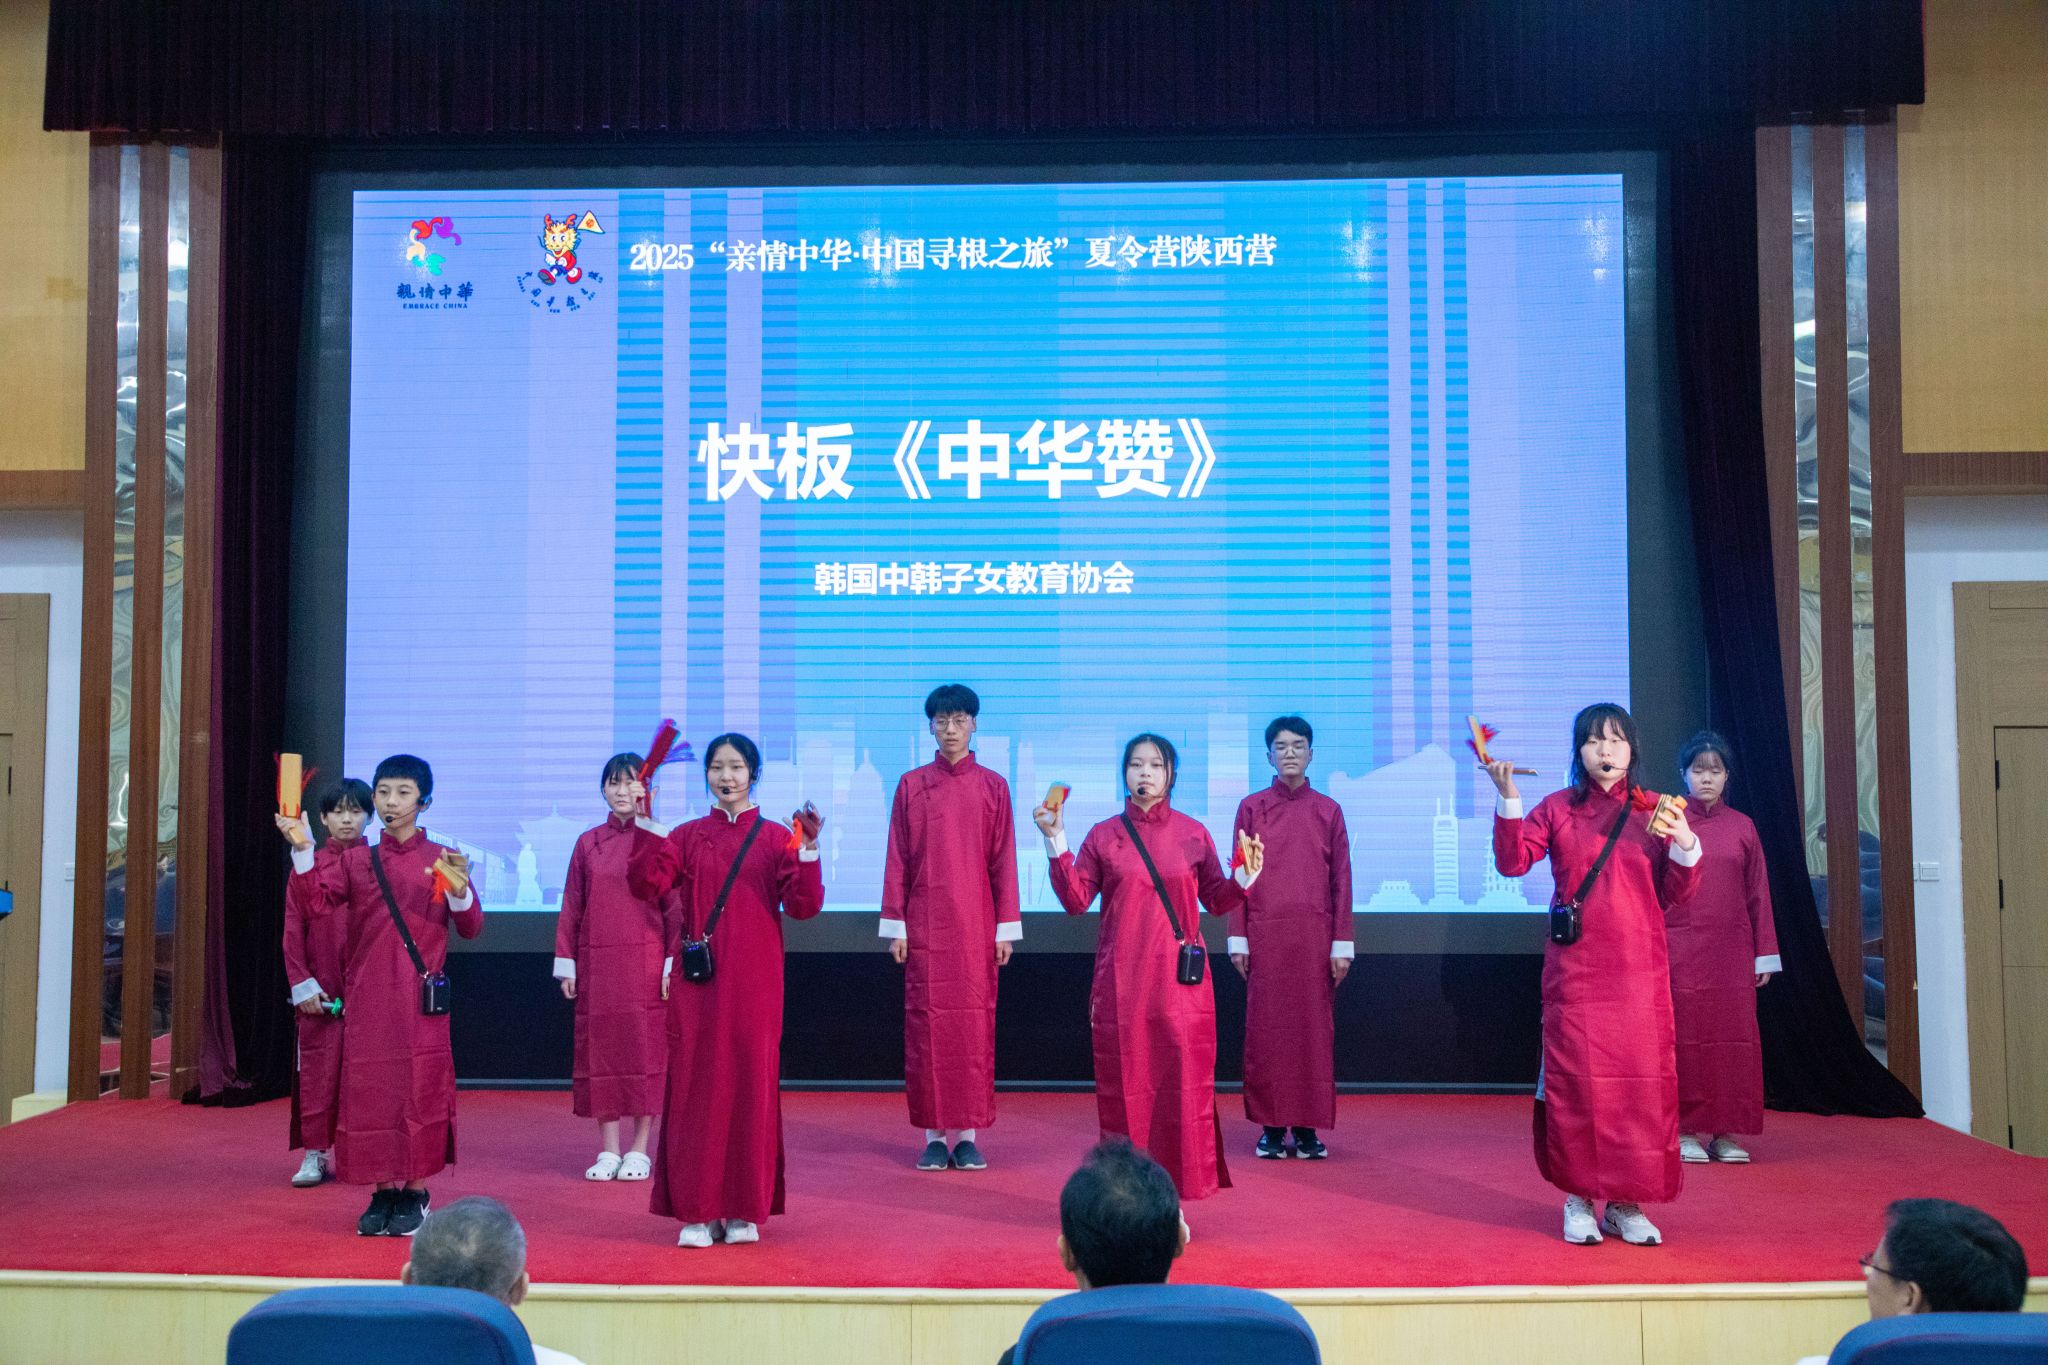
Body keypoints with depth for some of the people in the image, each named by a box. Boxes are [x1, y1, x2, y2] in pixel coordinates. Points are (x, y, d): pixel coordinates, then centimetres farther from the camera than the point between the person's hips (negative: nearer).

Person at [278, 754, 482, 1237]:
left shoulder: (442, 859, 2)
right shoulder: (357, 861, 8)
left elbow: (471, 928, -1)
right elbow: (318, 902, -8)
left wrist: (459, 890, -19)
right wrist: (302, 849, -17)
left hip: (420, 997, -2)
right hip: (368, 996, 2)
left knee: (418, 1087, 1)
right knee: (370, 1088, 4)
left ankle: (415, 1193, 12)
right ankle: (384, 1191, 16)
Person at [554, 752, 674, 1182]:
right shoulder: (588, 843, 8)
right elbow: (571, 908, 9)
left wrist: (672, 965, -7)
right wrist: (566, 965, 4)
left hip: (645, 964, -3)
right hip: (597, 965, 3)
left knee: (646, 1050, 1)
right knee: (600, 1050, 5)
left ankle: (639, 1150, 11)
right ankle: (608, 1150, 13)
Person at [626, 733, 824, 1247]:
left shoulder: (776, 837, 5)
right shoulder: (688, 835, 9)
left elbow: (803, 905, -4)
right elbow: (646, 884, -6)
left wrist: (809, 849, -16)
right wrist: (646, 824, -13)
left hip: (753, 982, -1)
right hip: (696, 979, 1)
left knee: (751, 1082, 1)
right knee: (695, 1083, -1)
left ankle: (744, 1209, 11)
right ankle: (697, 1210, 6)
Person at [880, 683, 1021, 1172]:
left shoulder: (993, 786, 5)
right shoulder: (911, 785, 6)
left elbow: (1004, 861, 4)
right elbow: (898, 860, 5)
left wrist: (1006, 928, 0)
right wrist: (895, 926, 0)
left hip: (976, 924, 0)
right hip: (925, 924, 0)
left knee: (975, 1021, 1)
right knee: (926, 1022, 1)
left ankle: (968, 1135, 9)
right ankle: (934, 1135, 9)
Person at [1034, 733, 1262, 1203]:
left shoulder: (1193, 834, 7)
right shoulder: (1103, 835, 6)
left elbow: (1216, 900, 11)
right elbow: (1076, 900, -1)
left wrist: (1245, 875, -7)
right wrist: (1056, 842, -8)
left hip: (1178, 980, 0)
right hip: (1121, 980, 0)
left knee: (1181, 1085, -3)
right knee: (1124, 1085, 2)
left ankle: (1174, 1199, 6)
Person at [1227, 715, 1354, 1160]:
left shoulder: (1329, 810, 6)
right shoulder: (1251, 808, 5)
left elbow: (1342, 880, 4)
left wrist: (1342, 943, -1)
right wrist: (1238, 938, -2)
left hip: (1315, 936, 0)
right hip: (1265, 935, 0)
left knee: (1314, 1027, 3)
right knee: (1266, 1028, 2)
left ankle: (1307, 1127, 12)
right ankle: (1271, 1127, 11)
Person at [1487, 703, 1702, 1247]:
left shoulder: (1653, 812, 9)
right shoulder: (1558, 808, 5)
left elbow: (1673, 895, 9)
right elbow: (1512, 861, -6)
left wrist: (1685, 845, -8)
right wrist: (1508, 798, -15)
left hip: (1638, 968, 2)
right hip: (1576, 965, -2)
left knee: (1642, 1077, 1)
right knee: (1578, 1077, -2)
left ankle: (1627, 1202, 12)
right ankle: (1578, 1199, 8)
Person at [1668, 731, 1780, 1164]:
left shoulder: (1742, 827, 7)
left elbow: (1758, 894, 8)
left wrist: (1765, 954, 5)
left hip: (1731, 952, 2)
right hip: (1681, 950, -2)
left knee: (1734, 1035, 2)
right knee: (1685, 1037, 0)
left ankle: (1726, 1132, 11)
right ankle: (1686, 1131, 7)